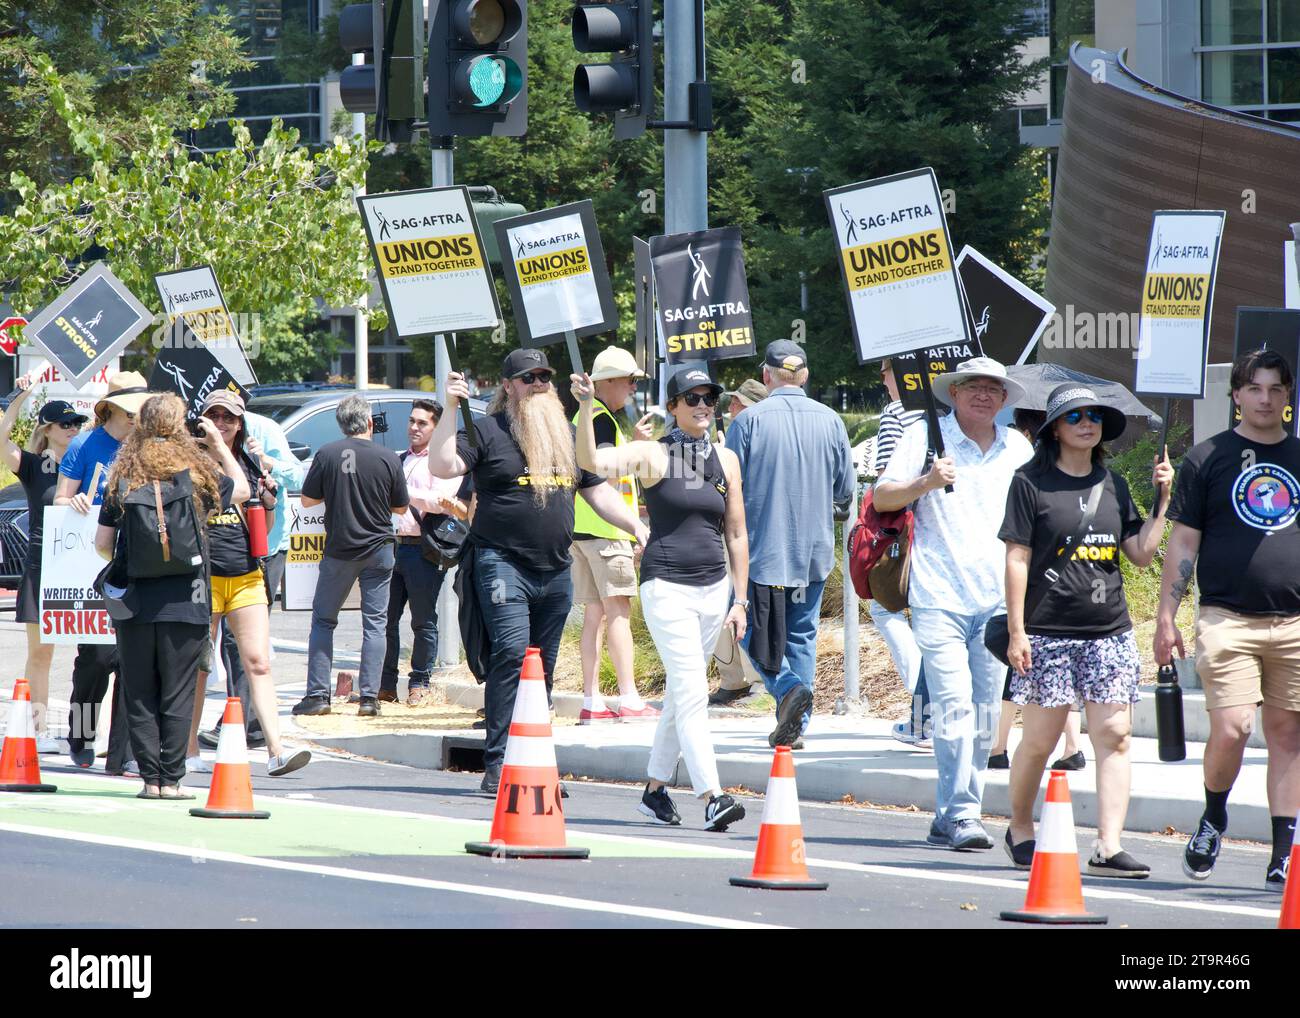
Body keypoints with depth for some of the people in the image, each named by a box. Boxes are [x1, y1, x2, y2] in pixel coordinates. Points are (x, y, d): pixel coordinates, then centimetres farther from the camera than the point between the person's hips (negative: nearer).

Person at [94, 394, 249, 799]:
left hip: (134, 602, 1)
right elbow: (242, 490, 16)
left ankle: (150, 778, 6)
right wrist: (219, 444, 24)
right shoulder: (196, 473, -2)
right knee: (177, 697, 3)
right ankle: (171, 779, 2)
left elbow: (102, 543, 3)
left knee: (139, 695, 7)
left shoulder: (123, 477, 2)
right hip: (183, 602, -1)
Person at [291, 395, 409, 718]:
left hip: (339, 549, 0)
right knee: (375, 622, 6)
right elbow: (400, 507, 4)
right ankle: (369, 696, 1)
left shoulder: (327, 454, -8)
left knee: (323, 620, 10)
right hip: (378, 550, 0)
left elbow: (307, 500, -1)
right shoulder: (388, 458, -7)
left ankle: (317, 694, 5)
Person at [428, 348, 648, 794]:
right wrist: (451, 409, -18)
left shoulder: (567, 435, 18)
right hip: (503, 565, -6)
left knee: (543, 668, 7)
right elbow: (442, 466, -13)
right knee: (511, 653, -18)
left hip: (556, 571, 6)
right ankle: (498, 764, -18)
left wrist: (636, 526, 11)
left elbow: (598, 491, 24)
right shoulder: (488, 431, 0)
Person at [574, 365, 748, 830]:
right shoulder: (653, 454, -4)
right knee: (692, 692, -14)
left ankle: (655, 789, 25)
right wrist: (585, 408, -34)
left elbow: (737, 534, 13)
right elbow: (592, 461, -20)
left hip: (712, 588, 5)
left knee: (682, 695, 12)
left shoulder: (726, 460, 9)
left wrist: (740, 600, 10)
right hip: (666, 586, -5)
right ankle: (712, 797, -21)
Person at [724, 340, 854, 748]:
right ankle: (796, 724, 11)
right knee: (802, 634, 13)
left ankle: (788, 686, -19)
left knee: (757, 633, 7)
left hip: (761, 549, -3)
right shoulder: (830, 421, 1)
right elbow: (845, 488, 7)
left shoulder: (749, 420, -10)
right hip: (814, 551, 3)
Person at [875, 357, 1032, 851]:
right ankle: (960, 815, -17)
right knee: (954, 704, -15)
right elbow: (882, 497, -1)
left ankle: (949, 816, 12)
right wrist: (925, 483, -19)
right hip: (940, 596, -5)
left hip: (997, 600, 5)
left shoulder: (1018, 447, 14)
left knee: (984, 715, 4)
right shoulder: (926, 436, 1)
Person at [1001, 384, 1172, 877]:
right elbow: (1017, 559, -3)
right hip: (1049, 632, -4)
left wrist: (1162, 499, 4)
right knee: (1040, 739, 1)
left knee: (1115, 735, -7)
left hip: (1110, 632, 4)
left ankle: (1108, 846, -9)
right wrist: (1016, 631, -8)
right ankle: (1020, 829, 23)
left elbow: (1141, 553, 13)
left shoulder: (1112, 484, 13)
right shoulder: (1032, 482, 0)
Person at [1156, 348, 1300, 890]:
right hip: (1227, 617, -3)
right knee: (1230, 729, -14)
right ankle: (1213, 817, 12)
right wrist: (1166, 617, 0)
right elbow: (1183, 543, 5)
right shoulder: (1208, 458, 5)